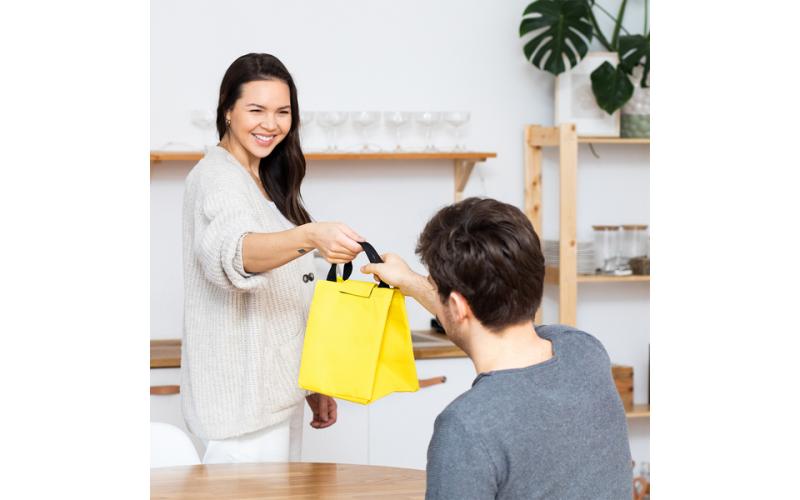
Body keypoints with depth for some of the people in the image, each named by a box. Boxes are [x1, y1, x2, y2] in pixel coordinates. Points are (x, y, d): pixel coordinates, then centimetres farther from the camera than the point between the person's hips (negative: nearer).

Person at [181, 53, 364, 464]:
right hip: (243, 402, -9)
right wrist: (311, 237, -53)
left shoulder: (266, 182, 16)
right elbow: (231, 252, -36)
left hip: (278, 395, 9)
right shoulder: (216, 177, -13)